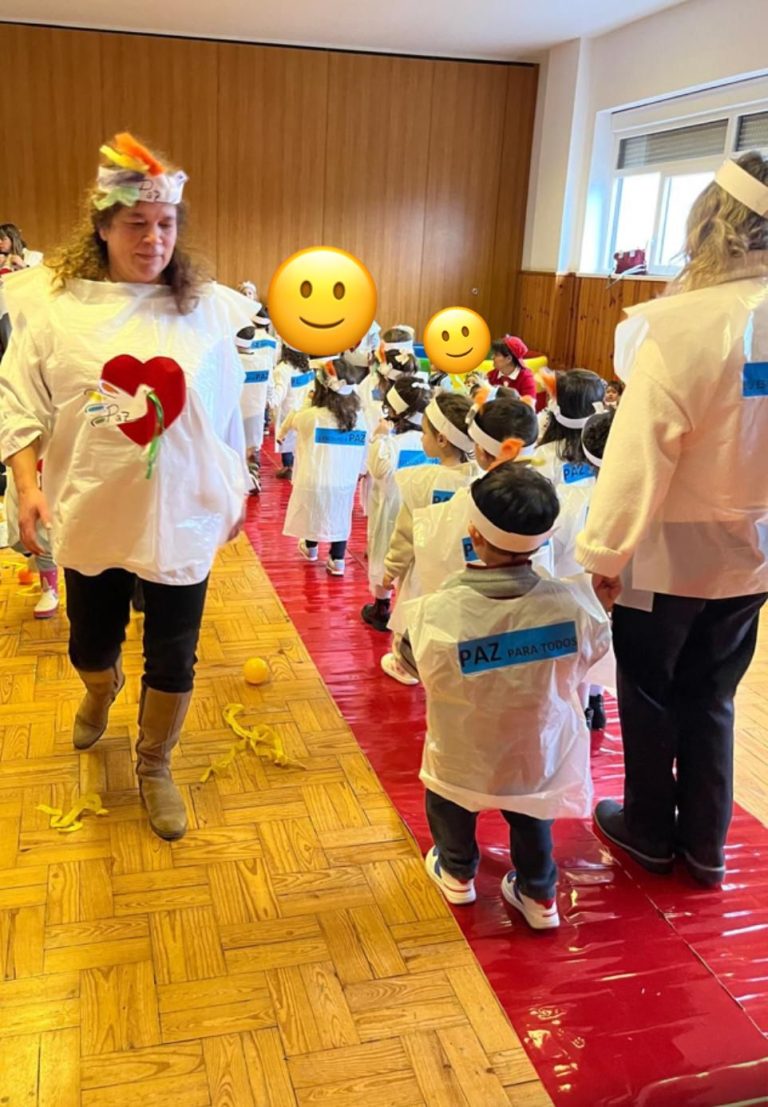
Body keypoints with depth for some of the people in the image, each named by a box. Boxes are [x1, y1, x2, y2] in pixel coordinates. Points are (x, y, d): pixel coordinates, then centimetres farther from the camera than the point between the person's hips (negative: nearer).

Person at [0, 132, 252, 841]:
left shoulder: (209, 308, -3)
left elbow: (225, 411, 5)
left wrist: (235, 492, 10)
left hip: (182, 518, 0)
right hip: (91, 516, 1)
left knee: (173, 659, 8)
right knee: (91, 643, 19)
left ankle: (155, 768, 33)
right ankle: (100, 691, 57)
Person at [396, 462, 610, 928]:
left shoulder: (437, 613, -35)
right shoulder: (572, 605, -30)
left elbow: (408, 663, -13)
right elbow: (594, 648, -6)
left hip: (462, 758, -1)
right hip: (539, 754, 1)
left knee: (449, 800, 32)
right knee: (531, 818, 32)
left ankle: (457, 873, 52)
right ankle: (538, 894, 47)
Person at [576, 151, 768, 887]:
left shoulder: (682, 326, -23)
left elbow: (639, 455, -21)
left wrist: (605, 551, -11)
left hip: (670, 553, -5)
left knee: (649, 697, 16)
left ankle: (649, 830, 34)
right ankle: (704, 845, 34)